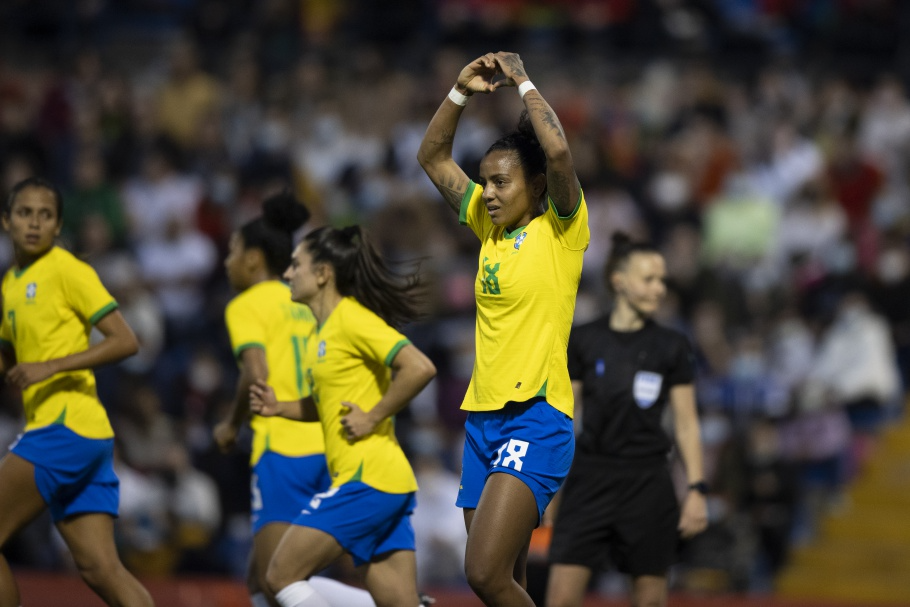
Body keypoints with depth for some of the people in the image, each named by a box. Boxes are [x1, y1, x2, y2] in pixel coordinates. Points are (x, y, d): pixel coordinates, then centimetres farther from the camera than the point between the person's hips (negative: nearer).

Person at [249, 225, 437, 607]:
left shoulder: (352, 318, -10)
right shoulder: (321, 333, 19)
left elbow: (419, 368, -21)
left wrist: (372, 418, -15)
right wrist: (280, 407, 13)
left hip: (368, 478, -10)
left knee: (283, 576, -5)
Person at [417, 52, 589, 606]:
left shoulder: (560, 228, -4)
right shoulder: (490, 227, 15)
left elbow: (558, 152, -22)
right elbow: (434, 158, 20)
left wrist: (524, 83, -10)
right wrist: (462, 92, 7)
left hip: (537, 418, -7)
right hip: (483, 416, 7)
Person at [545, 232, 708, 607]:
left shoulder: (671, 347, 3)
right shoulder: (582, 341, 3)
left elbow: (686, 424, 5)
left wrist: (697, 489, -3)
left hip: (647, 484, 0)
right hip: (589, 479, 0)